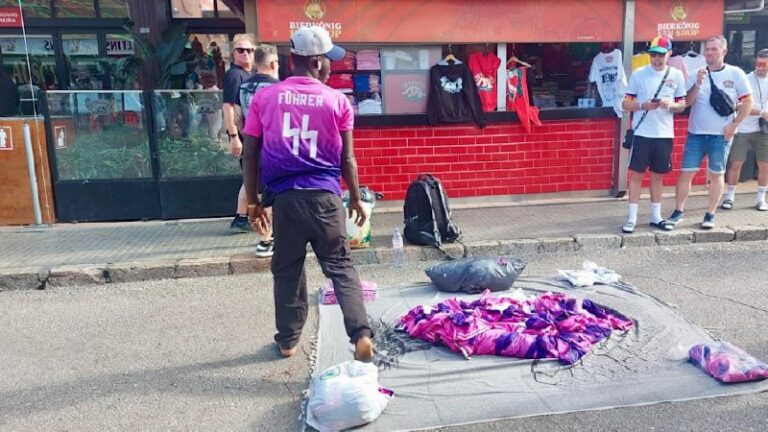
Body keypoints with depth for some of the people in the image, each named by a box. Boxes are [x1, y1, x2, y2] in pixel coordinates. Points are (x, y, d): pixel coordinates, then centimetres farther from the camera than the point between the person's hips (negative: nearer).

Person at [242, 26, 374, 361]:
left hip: (285, 197, 1)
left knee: (287, 271, 15)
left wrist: (253, 202, 13)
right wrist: (356, 199, 15)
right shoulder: (338, 101, 0)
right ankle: (361, 334, 1)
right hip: (325, 196, -1)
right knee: (341, 268, 8)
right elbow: (347, 159, 2)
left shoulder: (264, 98, 3)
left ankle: (287, 340, 26)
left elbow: (251, 154, 4)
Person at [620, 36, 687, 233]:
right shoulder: (639, 74, -1)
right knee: (636, 174, -1)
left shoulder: (676, 75, 5)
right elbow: (625, 104, -1)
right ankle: (632, 218, 5)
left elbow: (682, 105, 9)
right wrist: (643, 105, -19)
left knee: (658, 175, 11)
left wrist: (671, 105, -13)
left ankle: (655, 216, 21)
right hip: (642, 133, -2)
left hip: (664, 134, 2)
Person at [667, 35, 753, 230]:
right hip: (696, 133, 1)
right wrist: (697, 84, -16)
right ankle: (678, 212, 11)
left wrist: (734, 124, -7)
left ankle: (710, 214, 15)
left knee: (716, 174, 7)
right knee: (686, 173, 1)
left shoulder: (735, 74, -1)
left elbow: (747, 102, 1)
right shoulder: (696, 74, 3)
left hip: (721, 135, -1)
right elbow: (687, 103, -2)